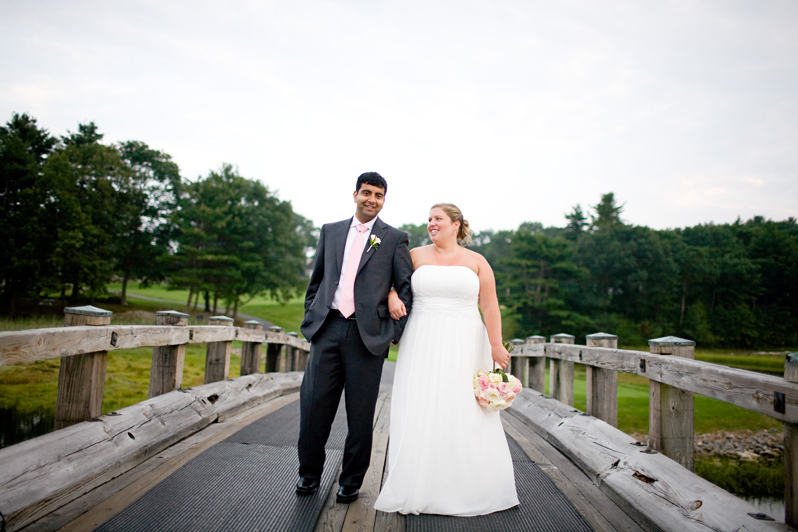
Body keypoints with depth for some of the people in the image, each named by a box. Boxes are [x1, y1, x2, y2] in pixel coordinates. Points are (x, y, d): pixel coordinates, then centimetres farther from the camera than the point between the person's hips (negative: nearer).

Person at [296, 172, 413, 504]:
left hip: (367, 334, -2)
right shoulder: (330, 231, 14)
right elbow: (316, 279, 17)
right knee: (314, 405, 5)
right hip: (327, 329, 3)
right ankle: (309, 474, 27)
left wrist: (395, 331, -4)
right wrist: (310, 317, 10)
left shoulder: (395, 238, 5)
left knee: (360, 414, 6)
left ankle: (351, 482, 25)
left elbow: (406, 286, 2)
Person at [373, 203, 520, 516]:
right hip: (423, 345, 1)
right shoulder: (416, 256, 8)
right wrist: (392, 296, -5)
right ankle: (420, 487, 13)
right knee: (420, 412, 0)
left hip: (464, 348, -1)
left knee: (464, 415, 2)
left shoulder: (476, 261, 6)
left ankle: (467, 489, 19)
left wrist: (496, 345, -6)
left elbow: (490, 306, 1)